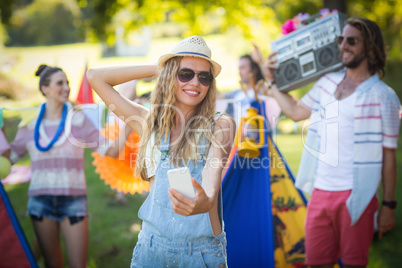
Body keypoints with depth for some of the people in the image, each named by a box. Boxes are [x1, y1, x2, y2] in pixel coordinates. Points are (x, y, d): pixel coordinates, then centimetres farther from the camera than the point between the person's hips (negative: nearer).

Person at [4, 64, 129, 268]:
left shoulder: (79, 120, -1)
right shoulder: (30, 125, 3)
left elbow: (111, 152, -6)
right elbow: (9, 158, 10)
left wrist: (128, 126, -16)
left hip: (73, 200, -1)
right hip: (41, 200, 2)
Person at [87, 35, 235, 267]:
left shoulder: (221, 125, -1)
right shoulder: (150, 122, 7)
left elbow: (215, 166, -21)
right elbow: (95, 77, 8)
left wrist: (207, 200, -44)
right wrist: (157, 69, 8)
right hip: (153, 245, 2)